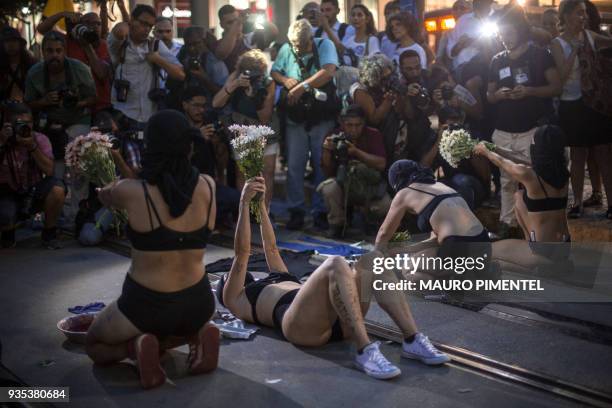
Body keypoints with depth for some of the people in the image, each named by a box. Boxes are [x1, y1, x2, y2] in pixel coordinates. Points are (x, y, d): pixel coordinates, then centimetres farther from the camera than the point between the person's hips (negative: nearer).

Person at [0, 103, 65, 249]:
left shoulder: (40, 139, -7)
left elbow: (49, 171, -20)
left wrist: (32, 146, -30)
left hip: (35, 193, 2)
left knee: (57, 188, -30)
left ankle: (49, 233, -6)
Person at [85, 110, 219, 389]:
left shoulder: (132, 192, -17)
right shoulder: (208, 186, -8)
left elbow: (104, 195, 8)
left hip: (147, 305, -3)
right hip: (199, 304, 4)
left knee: (94, 345, 27)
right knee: (170, 326, 40)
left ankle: (137, 346, -5)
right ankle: (197, 335, 6)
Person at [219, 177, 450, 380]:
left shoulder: (278, 280, 44)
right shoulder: (236, 300, 24)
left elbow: (270, 247, 42)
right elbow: (241, 254, 13)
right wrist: (244, 204, 10)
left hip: (337, 320, 7)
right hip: (301, 324, -7)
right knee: (336, 264, -31)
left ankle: (412, 341, -25)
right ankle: (364, 350, -41)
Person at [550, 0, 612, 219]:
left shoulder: (589, 36, 6)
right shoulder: (558, 43, -6)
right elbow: (562, 75, -16)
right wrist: (575, 49, -19)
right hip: (573, 105, -3)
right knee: (578, 156, 6)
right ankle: (577, 202, 18)